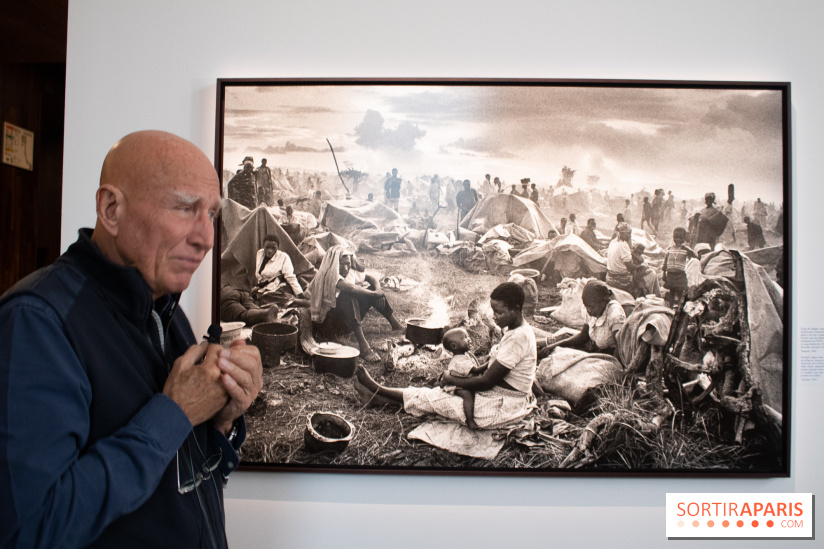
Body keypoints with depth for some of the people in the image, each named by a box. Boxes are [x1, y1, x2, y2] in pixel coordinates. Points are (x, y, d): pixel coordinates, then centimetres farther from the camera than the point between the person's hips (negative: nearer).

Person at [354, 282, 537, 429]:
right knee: (437, 391, 8)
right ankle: (380, 396, 15)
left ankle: (378, 392, 14)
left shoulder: (518, 337, -26)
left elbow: (487, 382, -23)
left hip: (501, 408, -9)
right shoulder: (514, 329, 5)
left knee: (432, 397, -1)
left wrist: (453, 380, -11)